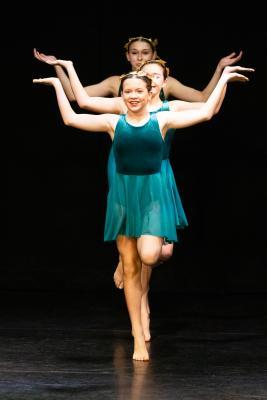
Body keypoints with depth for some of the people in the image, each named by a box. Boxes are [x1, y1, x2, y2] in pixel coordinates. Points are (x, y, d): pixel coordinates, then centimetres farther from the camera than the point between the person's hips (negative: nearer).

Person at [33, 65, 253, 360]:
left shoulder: (161, 120, 2)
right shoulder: (113, 122, 4)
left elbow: (206, 112, 1)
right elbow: (70, 118, 7)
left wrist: (223, 80, 0)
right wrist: (58, 84, 10)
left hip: (153, 194, -1)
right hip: (123, 194, 1)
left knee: (148, 256, -24)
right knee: (130, 268, 3)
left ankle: (161, 246, 18)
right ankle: (139, 339, 11)